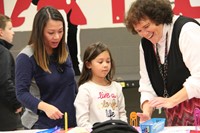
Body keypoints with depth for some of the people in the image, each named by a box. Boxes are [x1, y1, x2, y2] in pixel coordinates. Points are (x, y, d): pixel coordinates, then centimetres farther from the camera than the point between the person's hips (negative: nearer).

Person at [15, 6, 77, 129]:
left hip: (72, 121, 6)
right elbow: (22, 93, -18)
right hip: (46, 124, -5)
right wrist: (45, 107, -31)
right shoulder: (26, 57, -15)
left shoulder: (63, 49, 2)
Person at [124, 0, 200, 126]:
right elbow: (147, 86, 9)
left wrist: (171, 101, -21)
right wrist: (146, 113, -7)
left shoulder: (186, 29, -13)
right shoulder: (145, 44, 9)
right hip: (175, 112, 6)